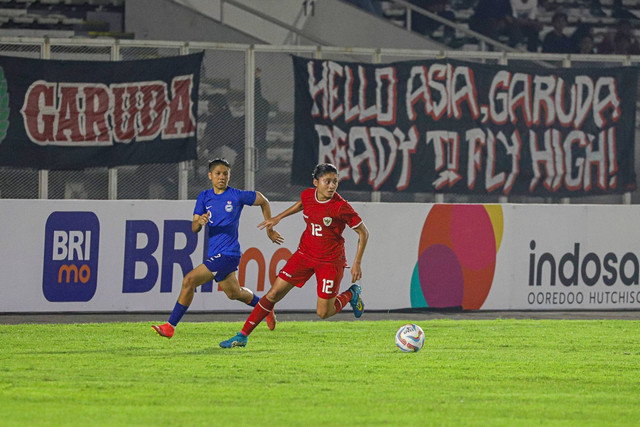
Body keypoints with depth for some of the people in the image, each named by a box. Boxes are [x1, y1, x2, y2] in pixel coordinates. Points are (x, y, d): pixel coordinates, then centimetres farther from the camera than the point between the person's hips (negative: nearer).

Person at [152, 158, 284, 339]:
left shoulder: (236, 196, -6)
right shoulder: (204, 197, 8)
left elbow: (263, 201, 9)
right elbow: (194, 229, 4)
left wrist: (270, 229, 14)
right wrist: (199, 222, -20)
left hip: (227, 254, -7)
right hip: (214, 253, 7)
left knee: (189, 280, -19)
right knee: (234, 293, 23)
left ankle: (170, 326, -14)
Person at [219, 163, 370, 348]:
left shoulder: (341, 207, -21)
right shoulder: (308, 195, -6)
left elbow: (363, 232, -11)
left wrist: (357, 263, -13)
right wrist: (278, 218, 23)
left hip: (330, 261, -4)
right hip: (305, 254, 5)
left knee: (323, 313, -3)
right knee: (274, 293, -2)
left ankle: (351, 294, 28)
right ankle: (243, 336, 5)